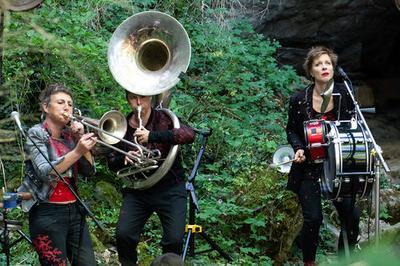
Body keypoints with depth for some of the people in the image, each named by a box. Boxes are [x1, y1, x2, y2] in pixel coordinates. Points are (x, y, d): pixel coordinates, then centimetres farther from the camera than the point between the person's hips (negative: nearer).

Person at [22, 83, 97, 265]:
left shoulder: (70, 135, 11)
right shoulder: (36, 133, -5)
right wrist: (77, 151, -27)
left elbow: (88, 171, 5)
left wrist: (80, 140, -6)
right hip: (48, 214, -6)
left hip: (75, 211, 6)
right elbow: (45, 172, -19)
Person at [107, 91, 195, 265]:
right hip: (137, 190, 2)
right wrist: (124, 159, -14)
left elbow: (189, 135, -24)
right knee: (123, 235, -12)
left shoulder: (164, 119, -5)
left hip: (169, 188, -2)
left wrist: (152, 136, -32)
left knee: (174, 239, -13)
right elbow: (112, 163, 11)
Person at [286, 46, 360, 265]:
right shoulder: (299, 100, -6)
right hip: (309, 166, -1)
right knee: (313, 219, -6)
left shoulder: (344, 95, -4)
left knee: (351, 215, -2)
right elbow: (291, 130, 6)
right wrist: (298, 148, -11)